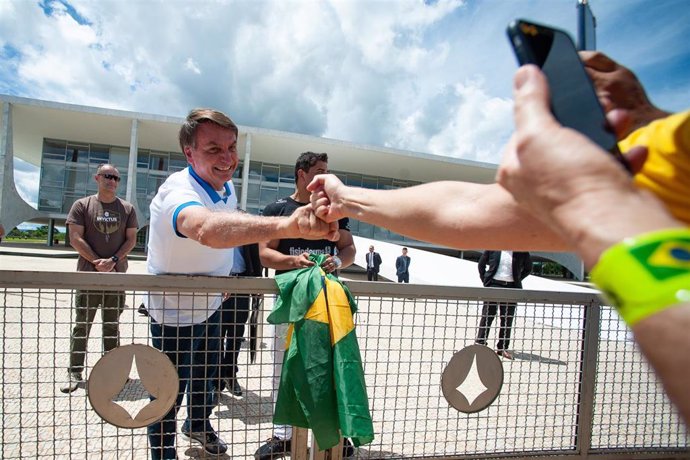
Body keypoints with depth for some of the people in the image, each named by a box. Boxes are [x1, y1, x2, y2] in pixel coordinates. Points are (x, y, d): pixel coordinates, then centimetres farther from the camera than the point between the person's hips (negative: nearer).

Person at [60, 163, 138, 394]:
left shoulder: (127, 208, 7)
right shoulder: (82, 205, 2)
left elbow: (131, 239, 4)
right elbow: (76, 238, -4)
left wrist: (113, 260, -10)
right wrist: (97, 262, -11)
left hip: (117, 275, 2)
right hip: (88, 274, -2)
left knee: (112, 324, 10)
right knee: (82, 324, 3)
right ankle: (74, 372, 14)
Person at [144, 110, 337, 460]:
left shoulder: (227, 186, -10)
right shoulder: (178, 191, -37)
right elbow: (207, 228, -62)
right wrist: (288, 225, -77)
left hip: (210, 303, 8)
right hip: (173, 311, -7)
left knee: (207, 372, 26)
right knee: (170, 392, 7)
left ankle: (198, 424, 55)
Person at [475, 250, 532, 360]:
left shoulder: (522, 252, 1)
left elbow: (528, 268, 16)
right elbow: (481, 264, 9)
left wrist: (517, 280, 8)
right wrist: (485, 280, 3)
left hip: (511, 287, 2)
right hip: (494, 284, -2)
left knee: (507, 319, 7)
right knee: (487, 316, 1)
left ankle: (502, 348, 18)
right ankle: (480, 343, 9)